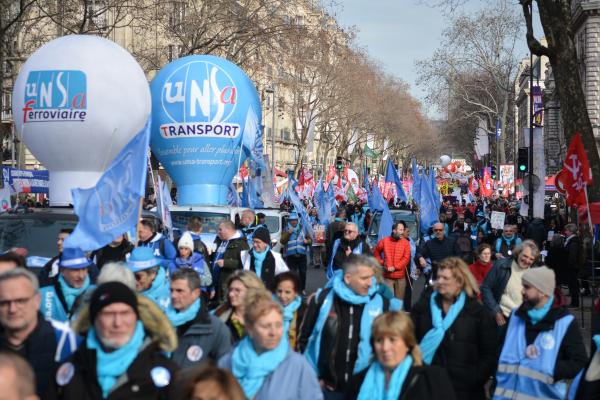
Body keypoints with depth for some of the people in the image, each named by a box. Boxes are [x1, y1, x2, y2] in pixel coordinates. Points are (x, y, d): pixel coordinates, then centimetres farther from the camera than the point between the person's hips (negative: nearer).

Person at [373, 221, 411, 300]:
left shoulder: (406, 242, -1)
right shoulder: (384, 241, 2)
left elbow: (406, 258, -7)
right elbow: (376, 252, 17)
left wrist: (395, 267, -15)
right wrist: (381, 262, 5)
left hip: (400, 276, 0)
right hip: (387, 276, 0)